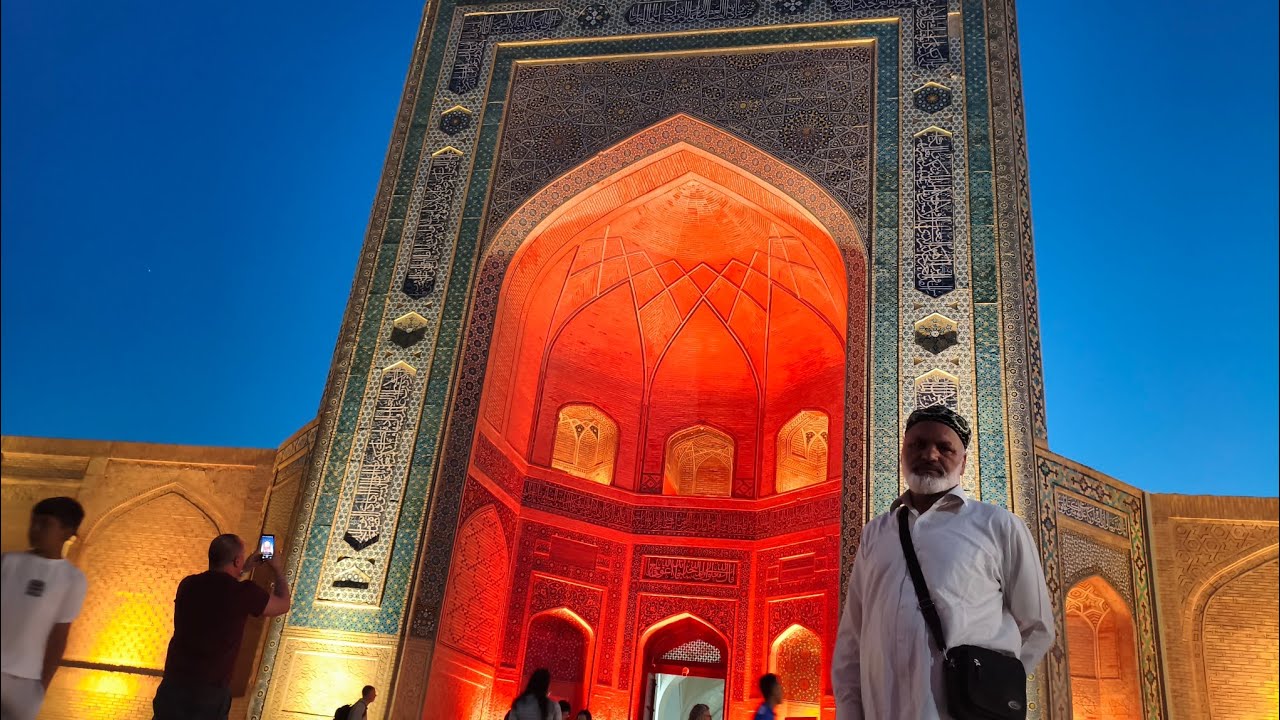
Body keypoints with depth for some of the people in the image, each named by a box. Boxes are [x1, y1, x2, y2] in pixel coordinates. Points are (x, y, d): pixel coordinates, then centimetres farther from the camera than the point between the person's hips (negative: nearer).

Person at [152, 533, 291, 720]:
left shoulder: (187, 584, -1)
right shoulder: (243, 592, -15)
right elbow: (283, 605, 3)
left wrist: (244, 570, 29)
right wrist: (277, 569, 16)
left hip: (172, 684, 4)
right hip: (209, 692, -4)